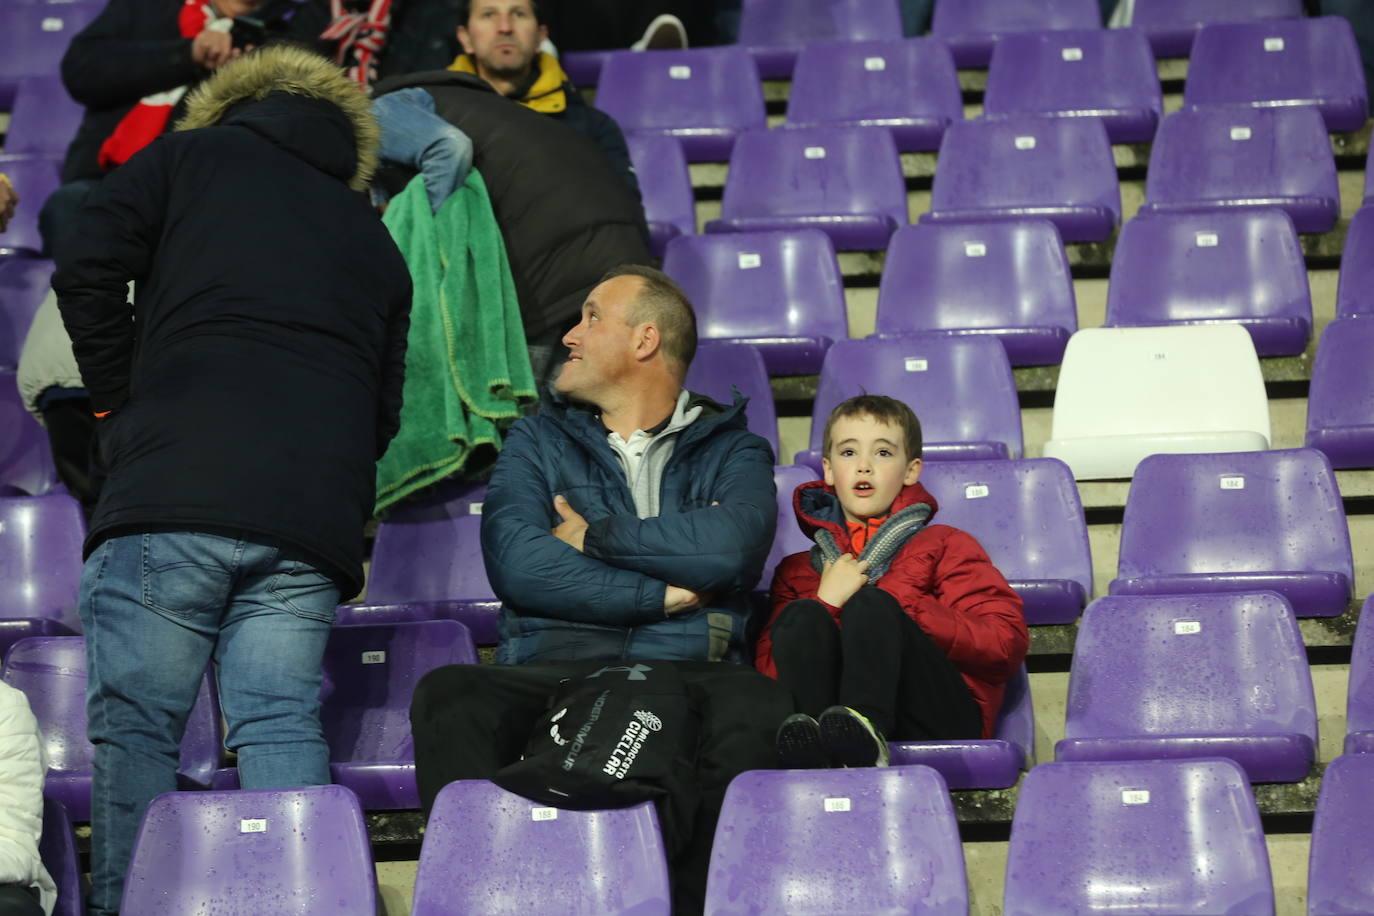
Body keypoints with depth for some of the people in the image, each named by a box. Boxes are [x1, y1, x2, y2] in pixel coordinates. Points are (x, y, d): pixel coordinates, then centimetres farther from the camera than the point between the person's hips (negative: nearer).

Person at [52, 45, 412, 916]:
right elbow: (384, 409, 24)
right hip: (317, 515, 4)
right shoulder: (375, 241, 27)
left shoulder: (189, 157, 17)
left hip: (175, 489, -3)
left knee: (137, 722, 0)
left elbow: (88, 276, 4)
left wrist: (120, 403, 14)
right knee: (283, 719, 4)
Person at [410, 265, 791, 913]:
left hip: (685, 672, -1)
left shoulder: (731, 449, 20)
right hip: (550, 671, 1)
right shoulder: (539, 438, 25)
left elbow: (729, 547, -5)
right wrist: (664, 596, 0)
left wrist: (594, 536, 4)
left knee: (754, 707, -37)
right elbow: (515, 564, 4)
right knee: (447, 696, -32)